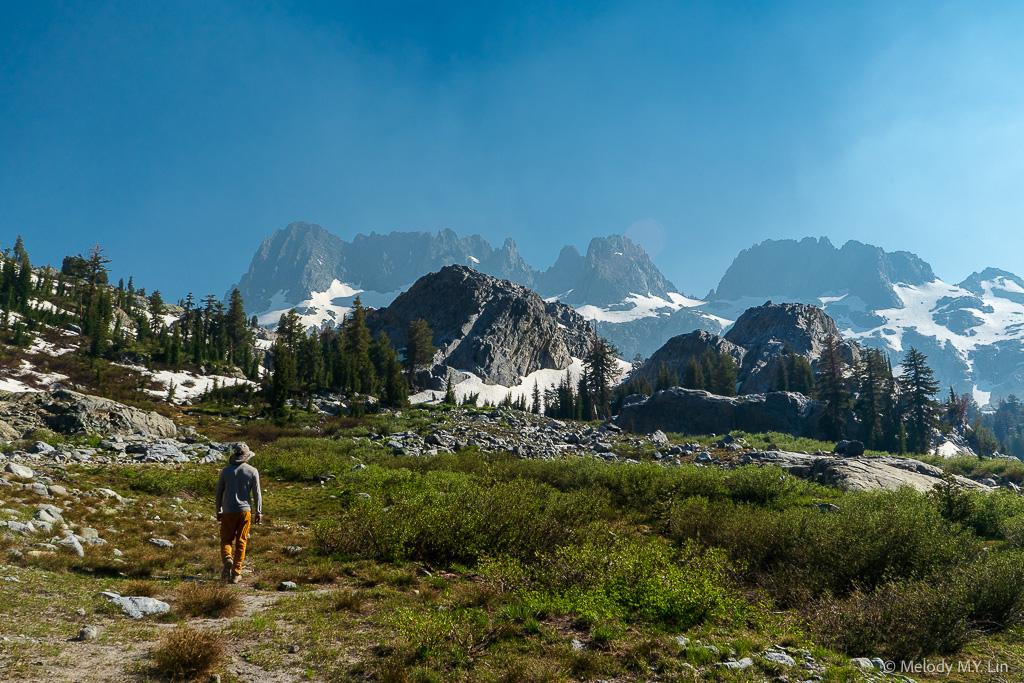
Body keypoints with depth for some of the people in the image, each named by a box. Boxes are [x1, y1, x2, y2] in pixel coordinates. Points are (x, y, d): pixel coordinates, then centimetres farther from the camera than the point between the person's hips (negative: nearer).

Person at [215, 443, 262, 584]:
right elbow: (257, 493, -2)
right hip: (245, 510, 0)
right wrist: (259, 512, 6)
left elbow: (219, 492, 6)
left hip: (228, 511, 0)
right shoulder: (253, 471, -3)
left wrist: (218, 511, 16)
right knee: (241, 543, 7)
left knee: (226, 540, 12)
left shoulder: (226, 470, 1)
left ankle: (227, 559, -18)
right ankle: (236, 573, 8)